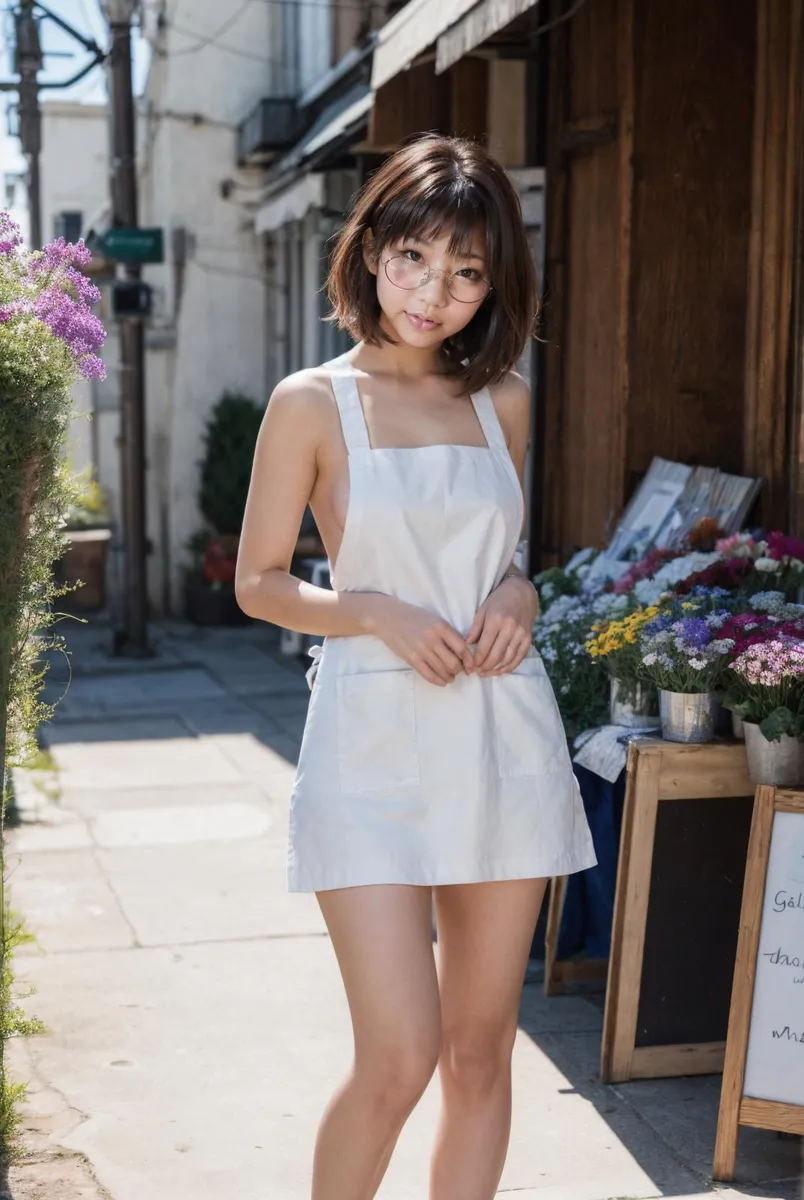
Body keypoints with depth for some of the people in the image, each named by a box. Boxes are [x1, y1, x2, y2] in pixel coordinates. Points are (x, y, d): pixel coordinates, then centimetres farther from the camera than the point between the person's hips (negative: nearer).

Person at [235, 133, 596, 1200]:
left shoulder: (503, 402, 9)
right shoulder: (313, 403, -2)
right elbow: (259, 582, 1)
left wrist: (518, 593, -2)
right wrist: (378, 612, -14)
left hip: (502, 734, 4)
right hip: (374, 739, -4)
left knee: (481, 1052, 9)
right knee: (400, 1058, -7)